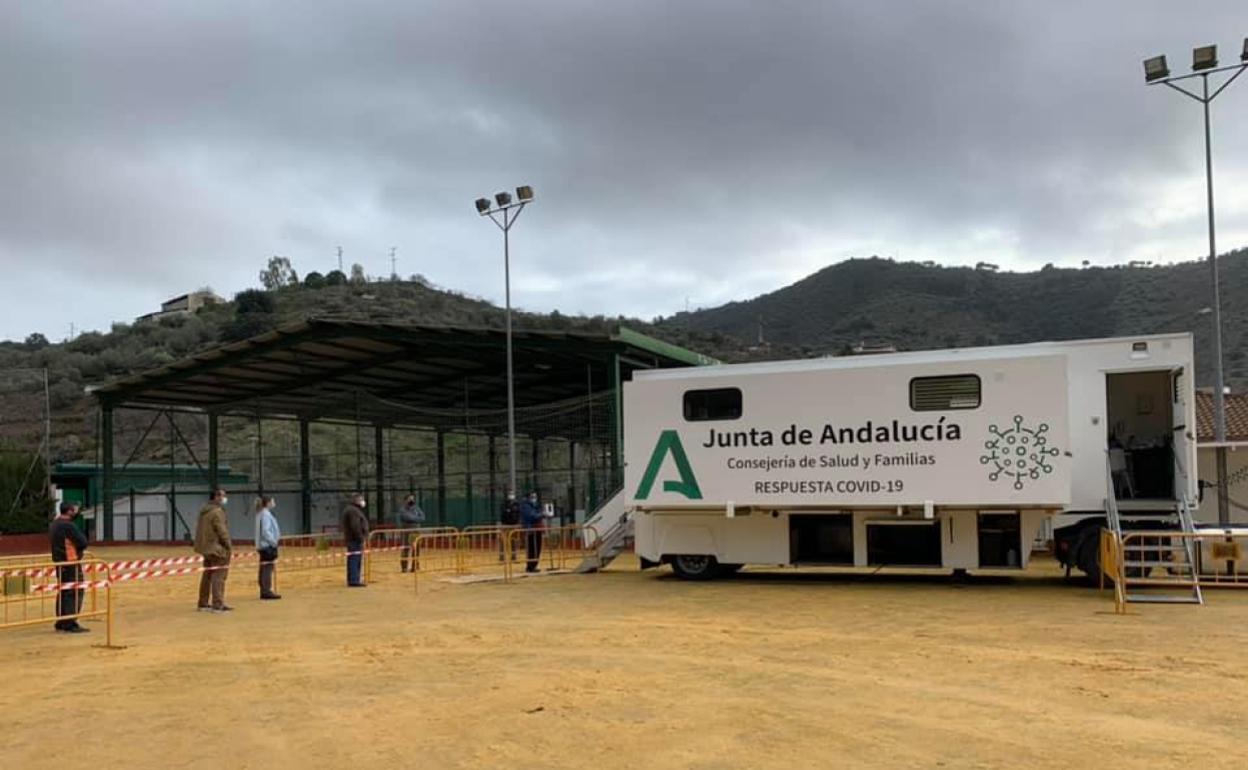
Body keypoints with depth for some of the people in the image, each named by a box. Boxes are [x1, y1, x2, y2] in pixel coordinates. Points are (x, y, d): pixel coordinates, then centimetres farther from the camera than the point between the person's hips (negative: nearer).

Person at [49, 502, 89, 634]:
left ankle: (61, 623, 20)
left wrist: (75, 513, 14)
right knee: (74, 593, -6)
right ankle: (70, 624, -7)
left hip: (59, 562, 10)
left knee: (63, 592, 16)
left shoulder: (55, 523, 9)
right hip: (71, 563, -10)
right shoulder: (68, 526, -20)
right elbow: (83, 543, -20)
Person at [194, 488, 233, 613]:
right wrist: (229, 546, -11)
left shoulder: (204, 511, 13)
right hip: (218, 549, -9)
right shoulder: (217, 511, -16)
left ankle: (203, 603, 23)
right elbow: (222, 531, -19)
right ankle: (218, 605, -8)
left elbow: (200, 529, 18)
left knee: (207, 575, 16)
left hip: (206, 548, 9)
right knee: (218, 576, -7)